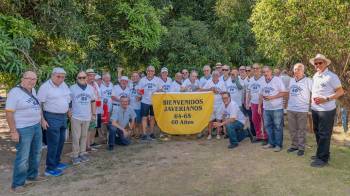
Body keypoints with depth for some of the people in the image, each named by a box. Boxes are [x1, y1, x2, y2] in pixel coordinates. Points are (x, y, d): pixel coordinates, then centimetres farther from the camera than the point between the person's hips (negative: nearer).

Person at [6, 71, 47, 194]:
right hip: (23, 129, -8)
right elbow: (9, 113, -17)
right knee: (23, 157, -2)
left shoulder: (33, 91, 8)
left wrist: (40, 120, 15)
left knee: (36, 153, 17)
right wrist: (13, 131, -20)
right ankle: (17, 184, 11)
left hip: (37, 126, 8)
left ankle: (32, 175, 34)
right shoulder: (15, 92, -15)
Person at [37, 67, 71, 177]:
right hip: (52, 118, -8)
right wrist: (42, 120, -18)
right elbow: (39, 104, -14)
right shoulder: (45, 87, -13)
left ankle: (56, 162, 30)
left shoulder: (64, 85, 7)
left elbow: (68, 97, 23)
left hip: (63, 116, 8)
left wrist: (68, 110, 18)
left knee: (61, 141, 15)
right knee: (53, 143, -5)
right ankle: (50, 169, 5)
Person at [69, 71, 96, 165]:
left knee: (84, 136, 12)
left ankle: (82, 153, 23)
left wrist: (94, 114, 11)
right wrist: (69, 112, -9)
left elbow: (93, 101, 13)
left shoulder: (90, 88, 8)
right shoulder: (72, 88, -3)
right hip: (76, 117, -3)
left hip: (87, 117, 4)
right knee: (76, 137, 1)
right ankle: (75, 155, 10)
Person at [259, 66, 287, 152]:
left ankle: (278, 145, 11)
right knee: (268, 126, 11)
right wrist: (259, 106, 11)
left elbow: (284, 93, -12)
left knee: (278, 127, 1)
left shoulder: (277, 80, -8)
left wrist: (272, 97, -19)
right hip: (266, 108, 6)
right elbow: (261, 95, 16)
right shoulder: (263, 82, 11)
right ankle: (271, 143, 24)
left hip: (277, 108, -6)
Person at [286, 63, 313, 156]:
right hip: (290, 109, 5)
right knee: (292, 129, 13)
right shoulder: (291, 80, 10)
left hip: (302, 110, -5)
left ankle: (301, 147, 14)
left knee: (301, 130, 3)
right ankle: (294, 145, 26)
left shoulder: (308, 81, -7)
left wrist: (310, 104, -10)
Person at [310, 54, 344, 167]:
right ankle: (322, 153, 30)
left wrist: (326, 99, -20)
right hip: (315, 109, 7)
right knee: (317, 132, 16)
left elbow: (341, 92, -10)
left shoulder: (331, 76, -11)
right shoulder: (315, 76, 10)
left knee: (324, 134, -1)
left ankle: (323, 158, 6)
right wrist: (312, 98, 5)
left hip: (326, 110, -7)